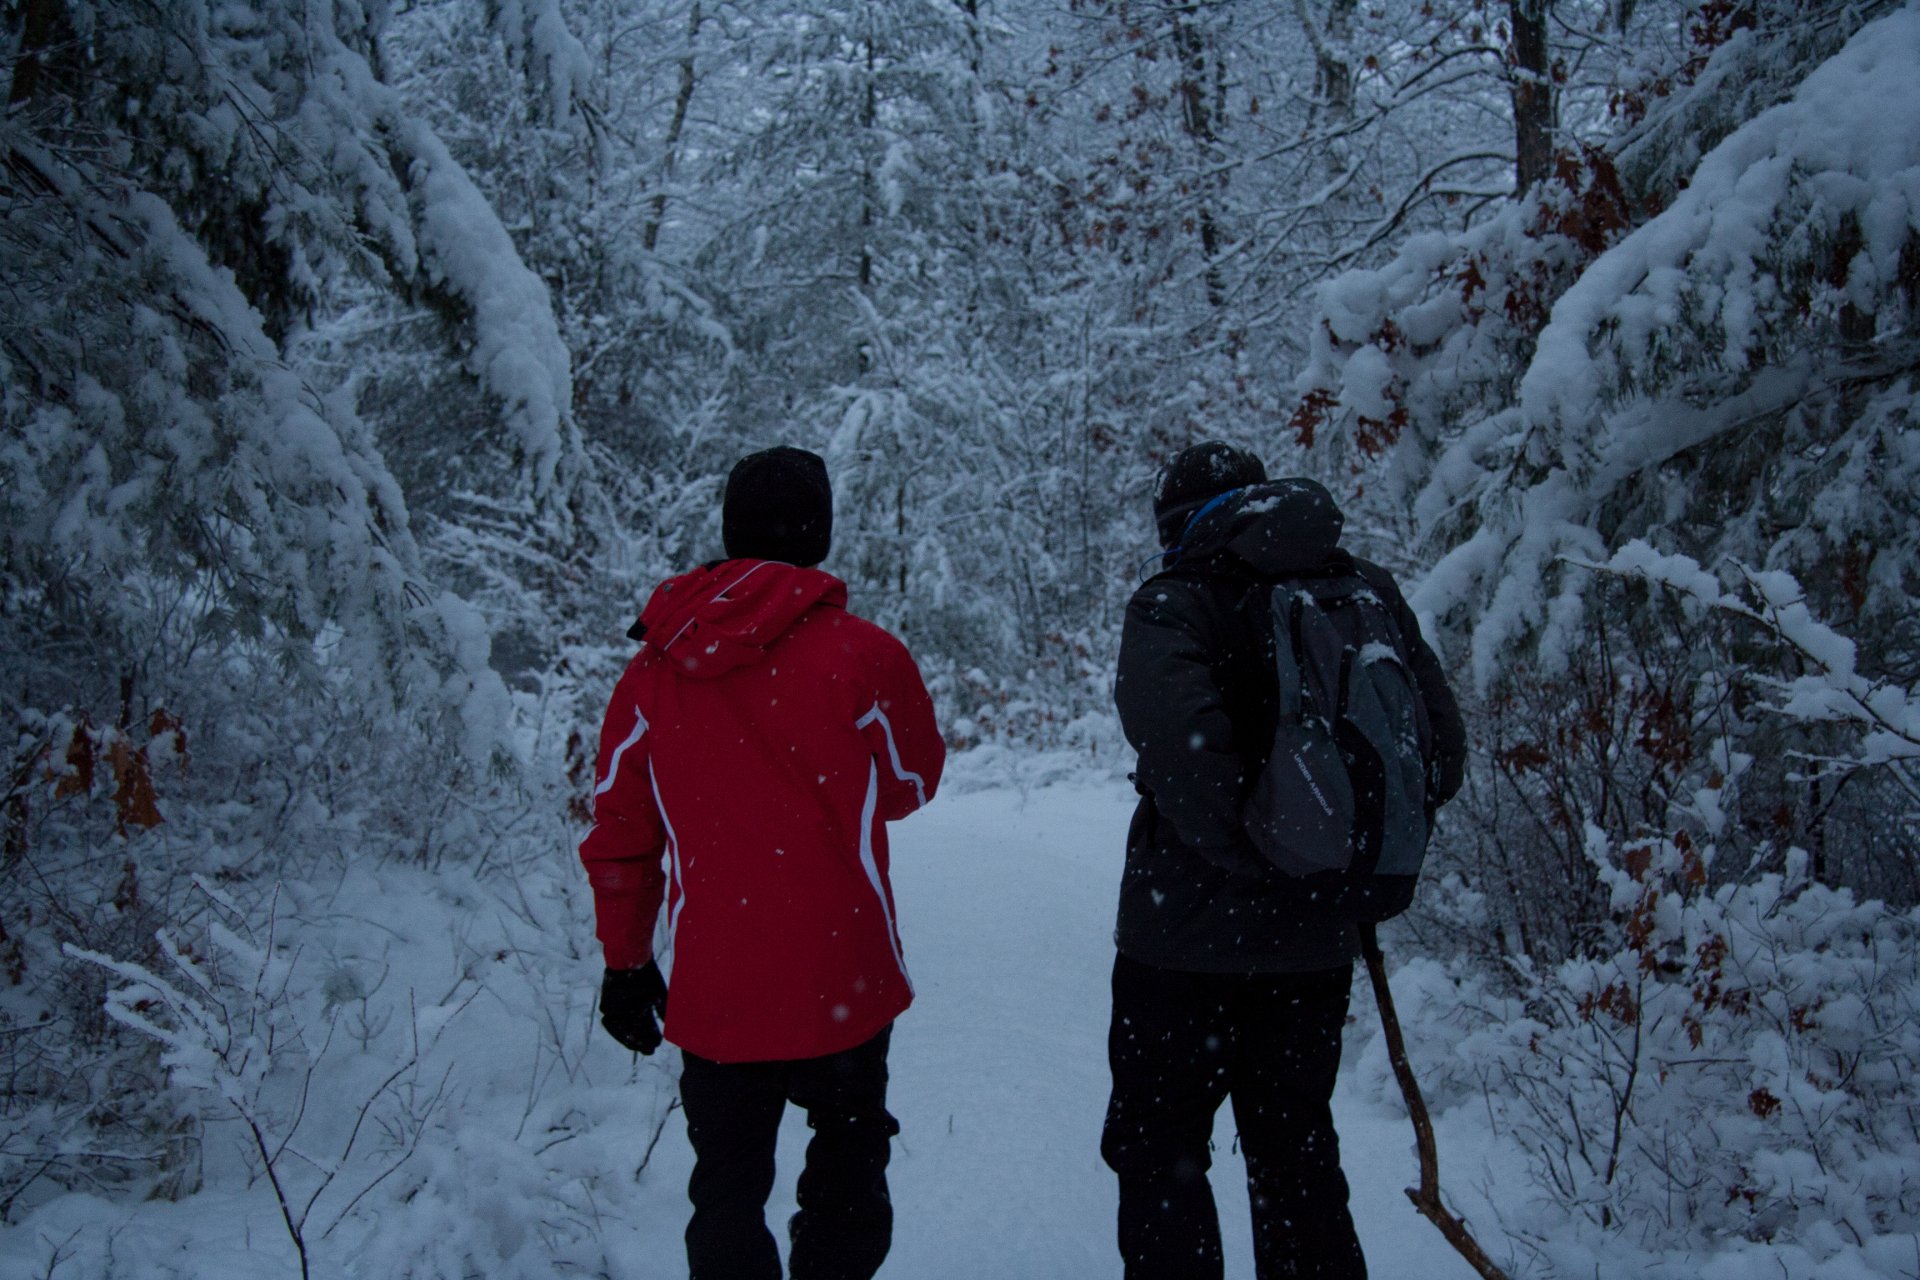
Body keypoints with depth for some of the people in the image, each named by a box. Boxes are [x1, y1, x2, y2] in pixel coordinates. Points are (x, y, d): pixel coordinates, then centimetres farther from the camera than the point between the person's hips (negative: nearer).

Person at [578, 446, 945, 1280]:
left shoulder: (654, 666, -1)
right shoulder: (862, 654, -11)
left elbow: (621, 829, 4)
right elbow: (911, 786, 4)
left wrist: (624, 961, 14)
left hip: (712, 989, 2)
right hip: (842, 979, -2)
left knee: (726, 1189, 16)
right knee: (848, 1159, 20)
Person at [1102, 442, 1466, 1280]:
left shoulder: (1176, 603, -10)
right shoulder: (1368, 592, 4)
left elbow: (1181, 742, -29)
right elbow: (1443, 744, 4)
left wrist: (1252, 856, -18)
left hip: (1187, 935, -5)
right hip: (1318, 939, 5)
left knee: (1159, 1150, 10)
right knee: (1296, 1147, 20)